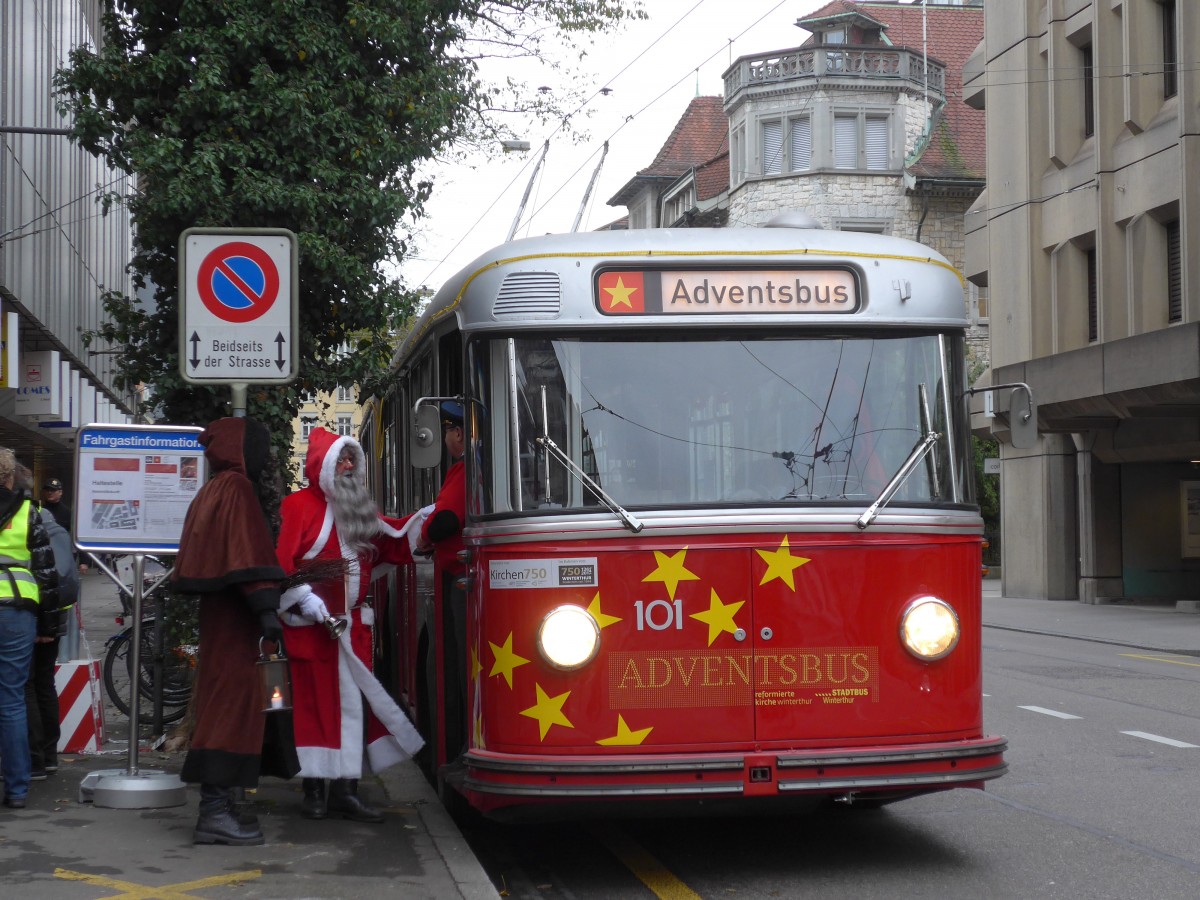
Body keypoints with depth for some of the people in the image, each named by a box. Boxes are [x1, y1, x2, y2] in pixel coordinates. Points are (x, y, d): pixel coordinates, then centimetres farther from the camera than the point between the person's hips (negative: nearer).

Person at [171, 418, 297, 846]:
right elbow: (249, 552, -21)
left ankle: (218, 804, 15)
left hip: (218, 612, 10)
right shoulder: (236, 488, -11)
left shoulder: (212, 492, 19)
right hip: (235, 618, -10)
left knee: (222, 700, 12)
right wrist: (267, 608, -26)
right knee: (233, 701, -11)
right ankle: (215, 811, -14)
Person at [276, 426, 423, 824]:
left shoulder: (361, 512, 17)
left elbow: (395, 538, 26)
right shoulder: (299, 506, -5)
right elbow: (280, 562, -11)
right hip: (311, 624, -6)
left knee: (354, 703, 2)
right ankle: (314, 791, 5)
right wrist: (303, 598, -19)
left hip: (354, 624, 6)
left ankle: (346, 790, 4)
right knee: (314, 703, -1)